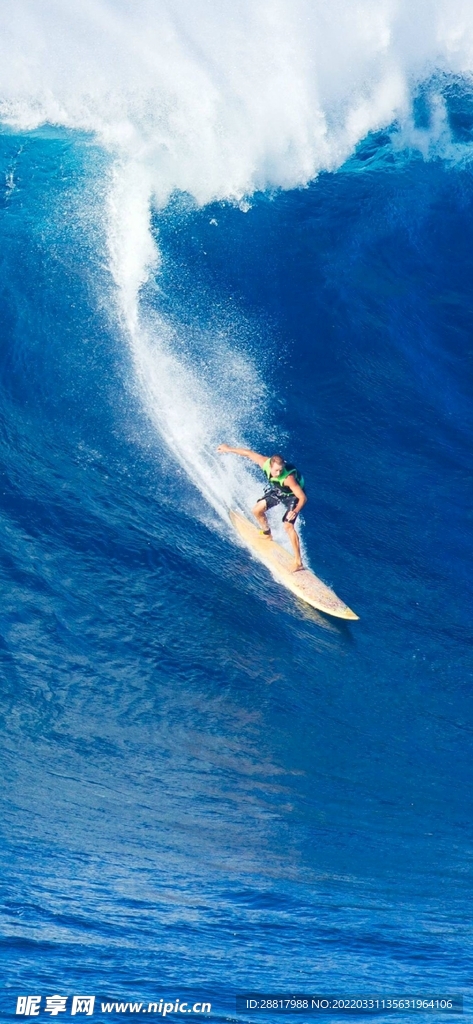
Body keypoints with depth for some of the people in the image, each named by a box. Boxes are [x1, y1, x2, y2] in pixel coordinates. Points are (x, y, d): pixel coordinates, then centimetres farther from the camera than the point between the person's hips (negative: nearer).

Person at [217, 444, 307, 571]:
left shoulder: (288, 478, -43)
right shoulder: (265, 463, -30)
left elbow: (303, 497, -40)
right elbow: (248, 453, -13)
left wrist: (295, 511, -56)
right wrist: (229, 449, -4)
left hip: (292, 495, -6)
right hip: (277, 491, 6)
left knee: (288, 525, -19)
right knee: (257, 510, 6)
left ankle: (298, 562, -17)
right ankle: (267, 534, 35)